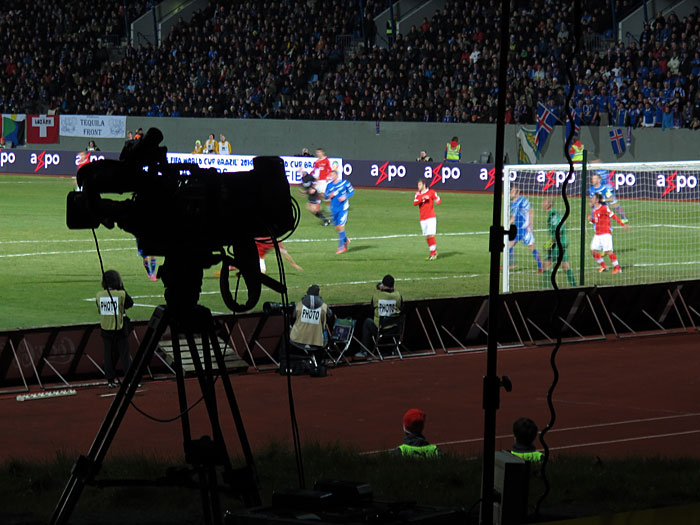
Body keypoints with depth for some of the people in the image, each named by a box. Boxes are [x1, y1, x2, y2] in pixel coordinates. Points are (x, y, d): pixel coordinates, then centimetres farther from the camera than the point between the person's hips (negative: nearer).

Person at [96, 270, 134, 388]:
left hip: (105, 329, 3)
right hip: (119, 329, -3)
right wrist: (122, 289, 5)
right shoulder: (121, 294, -15)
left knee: (108, 356, 12)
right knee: (124, 355, 5)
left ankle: (110, 380, 14)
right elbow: (130, 303, 3)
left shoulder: (99, 295, -4)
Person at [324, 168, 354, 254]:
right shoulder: (329, 185, 6)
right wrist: (330, 195, -9)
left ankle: (341, 246, -5)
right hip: (334, 209, 5)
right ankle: (345, 240, 35)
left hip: (343, 208, -5)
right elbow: (326, 196, 14)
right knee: (337, 228, 9)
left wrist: (345, 197, -13)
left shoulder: (344, 183, -6)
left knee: (341, 226, -12)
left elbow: (352, 191, 4)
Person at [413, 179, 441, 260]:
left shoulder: (431, 192, 0)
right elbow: (415, 203, -4)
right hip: (422, 219, 5)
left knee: (431, 235, -13)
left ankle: (433, 253, -10)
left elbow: (438, 200, 2)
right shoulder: (418, 194, 11)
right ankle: (433, 252, 16)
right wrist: (422, 198, -19)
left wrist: (437, 201, -23)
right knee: (427, 236, 7)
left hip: (431, 217, -5)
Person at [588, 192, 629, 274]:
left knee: (608, 251, -13)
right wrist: (591, 219, 4)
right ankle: (603, 265, 17)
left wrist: (623, 225, -11)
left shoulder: (604, 208, -11)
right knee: (593, 251, 2)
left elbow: (614, 216, -9)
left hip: (606, 233, -8)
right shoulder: (594, 210, 14)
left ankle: (617, 267, -3)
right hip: (597, 234, 8)